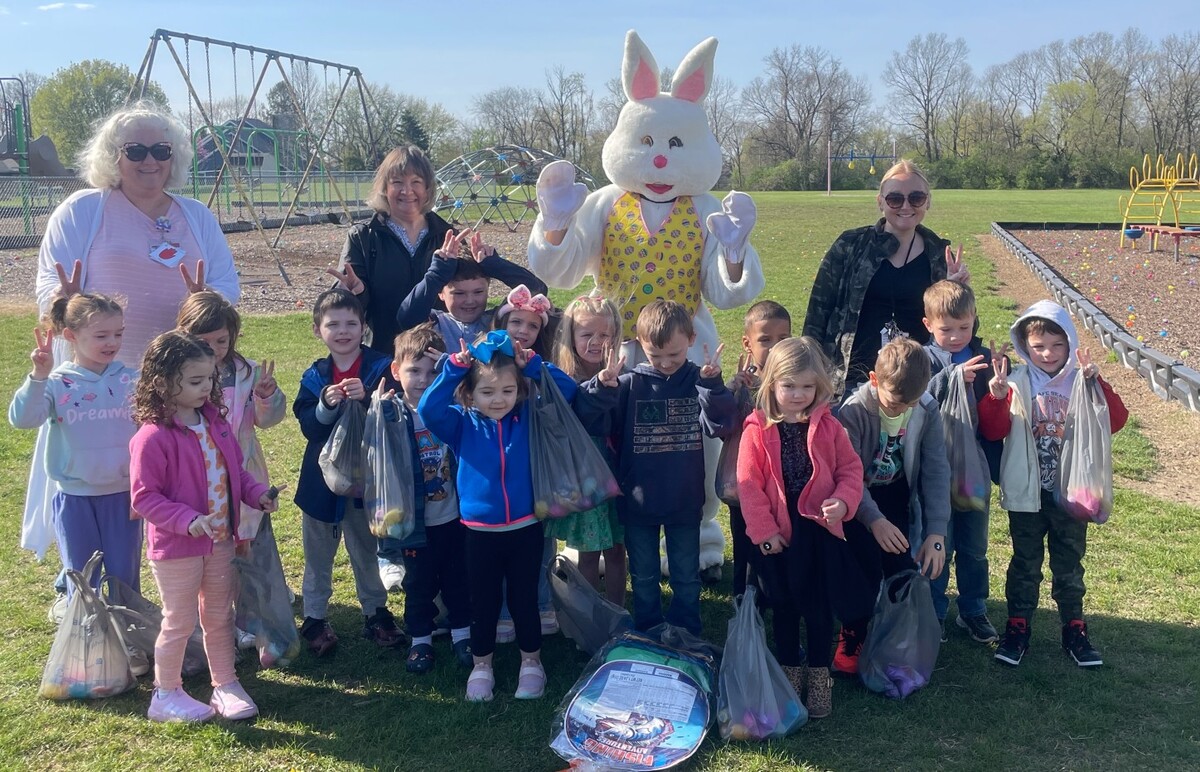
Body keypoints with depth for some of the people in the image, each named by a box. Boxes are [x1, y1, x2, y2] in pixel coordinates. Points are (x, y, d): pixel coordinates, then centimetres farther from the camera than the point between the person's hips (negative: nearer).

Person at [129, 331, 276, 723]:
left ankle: (226, 685, 32)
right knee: (180, 621, 7)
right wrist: (187, 521, -30)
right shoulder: (153, 437, -22)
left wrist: (257, 493, -4)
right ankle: (165, 694, 26)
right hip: (176, 547, -7)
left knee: (219, 616, 17)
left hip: (220, 541, 7)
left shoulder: (214, 421, 2)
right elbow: (144, 497, -20)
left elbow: (233, 470, 13)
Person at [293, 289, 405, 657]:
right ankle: (314, 619, 27)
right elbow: (307, 425, -11)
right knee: (318, 555, 13)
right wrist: (326, 405, -29)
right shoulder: (315, 376, -1)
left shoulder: (381, 367, -9)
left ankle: (375, 613, 31)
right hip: (322, 479, 2)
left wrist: (367, 399, -33)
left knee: (367, 551, 15)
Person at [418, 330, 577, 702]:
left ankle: (531, 662, 31)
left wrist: (531, 363, -17)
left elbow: (567, 389, -6)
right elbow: (428, 409, -21)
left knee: (524, 598, 13)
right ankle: (481, 666, 31)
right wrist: (454, 368, -27)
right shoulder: (462, 424, -5)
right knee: (483, 602, 13)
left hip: (526, 528, 0)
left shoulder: (529, 418, -3)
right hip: (480, 531, 0)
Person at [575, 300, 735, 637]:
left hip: (685, 502, 0)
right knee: (644, 578, 17)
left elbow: (719, 425, -16)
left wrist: (713, 384, -29)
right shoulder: (629, 385, -8)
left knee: (686, 578, 16)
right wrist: (602, 386, -30)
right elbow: (590, 421, -13)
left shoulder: (698, 381, -6)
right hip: (638, 502, 0)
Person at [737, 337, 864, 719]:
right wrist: (764, 530, -11)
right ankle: (790, 670, 31)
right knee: (784, 606, 13)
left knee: (820, 606, 9)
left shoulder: (828, 427, -2)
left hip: (820, 529, 1)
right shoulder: (757, 430, -8)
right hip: (778, 534, -1)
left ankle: (819, 673, 26)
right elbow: (748, 483, -9)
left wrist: (842, 501, -18)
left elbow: (851, 469, 1)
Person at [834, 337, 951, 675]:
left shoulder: (928, 411, -15)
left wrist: (936, 532, -20)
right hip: (859, 498, -3)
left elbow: (936, 471, -13)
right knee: (867, 565, -18)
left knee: (903, 568, -8)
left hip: (897, 495, 3)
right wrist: (874, 520, -40)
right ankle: (851, 640, 2)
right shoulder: (854, 410, -25)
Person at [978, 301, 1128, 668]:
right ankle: (1017, 627, 21)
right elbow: (993, 430, -13)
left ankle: (1074, 628, 26)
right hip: (1027, 493, -1)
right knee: (1025, 563, 10)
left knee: (1069, 563, 14)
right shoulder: (1016, 385, -4)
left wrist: (1097, 383, -26)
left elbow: (1116, 420, -13)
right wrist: (996, 395, -28)